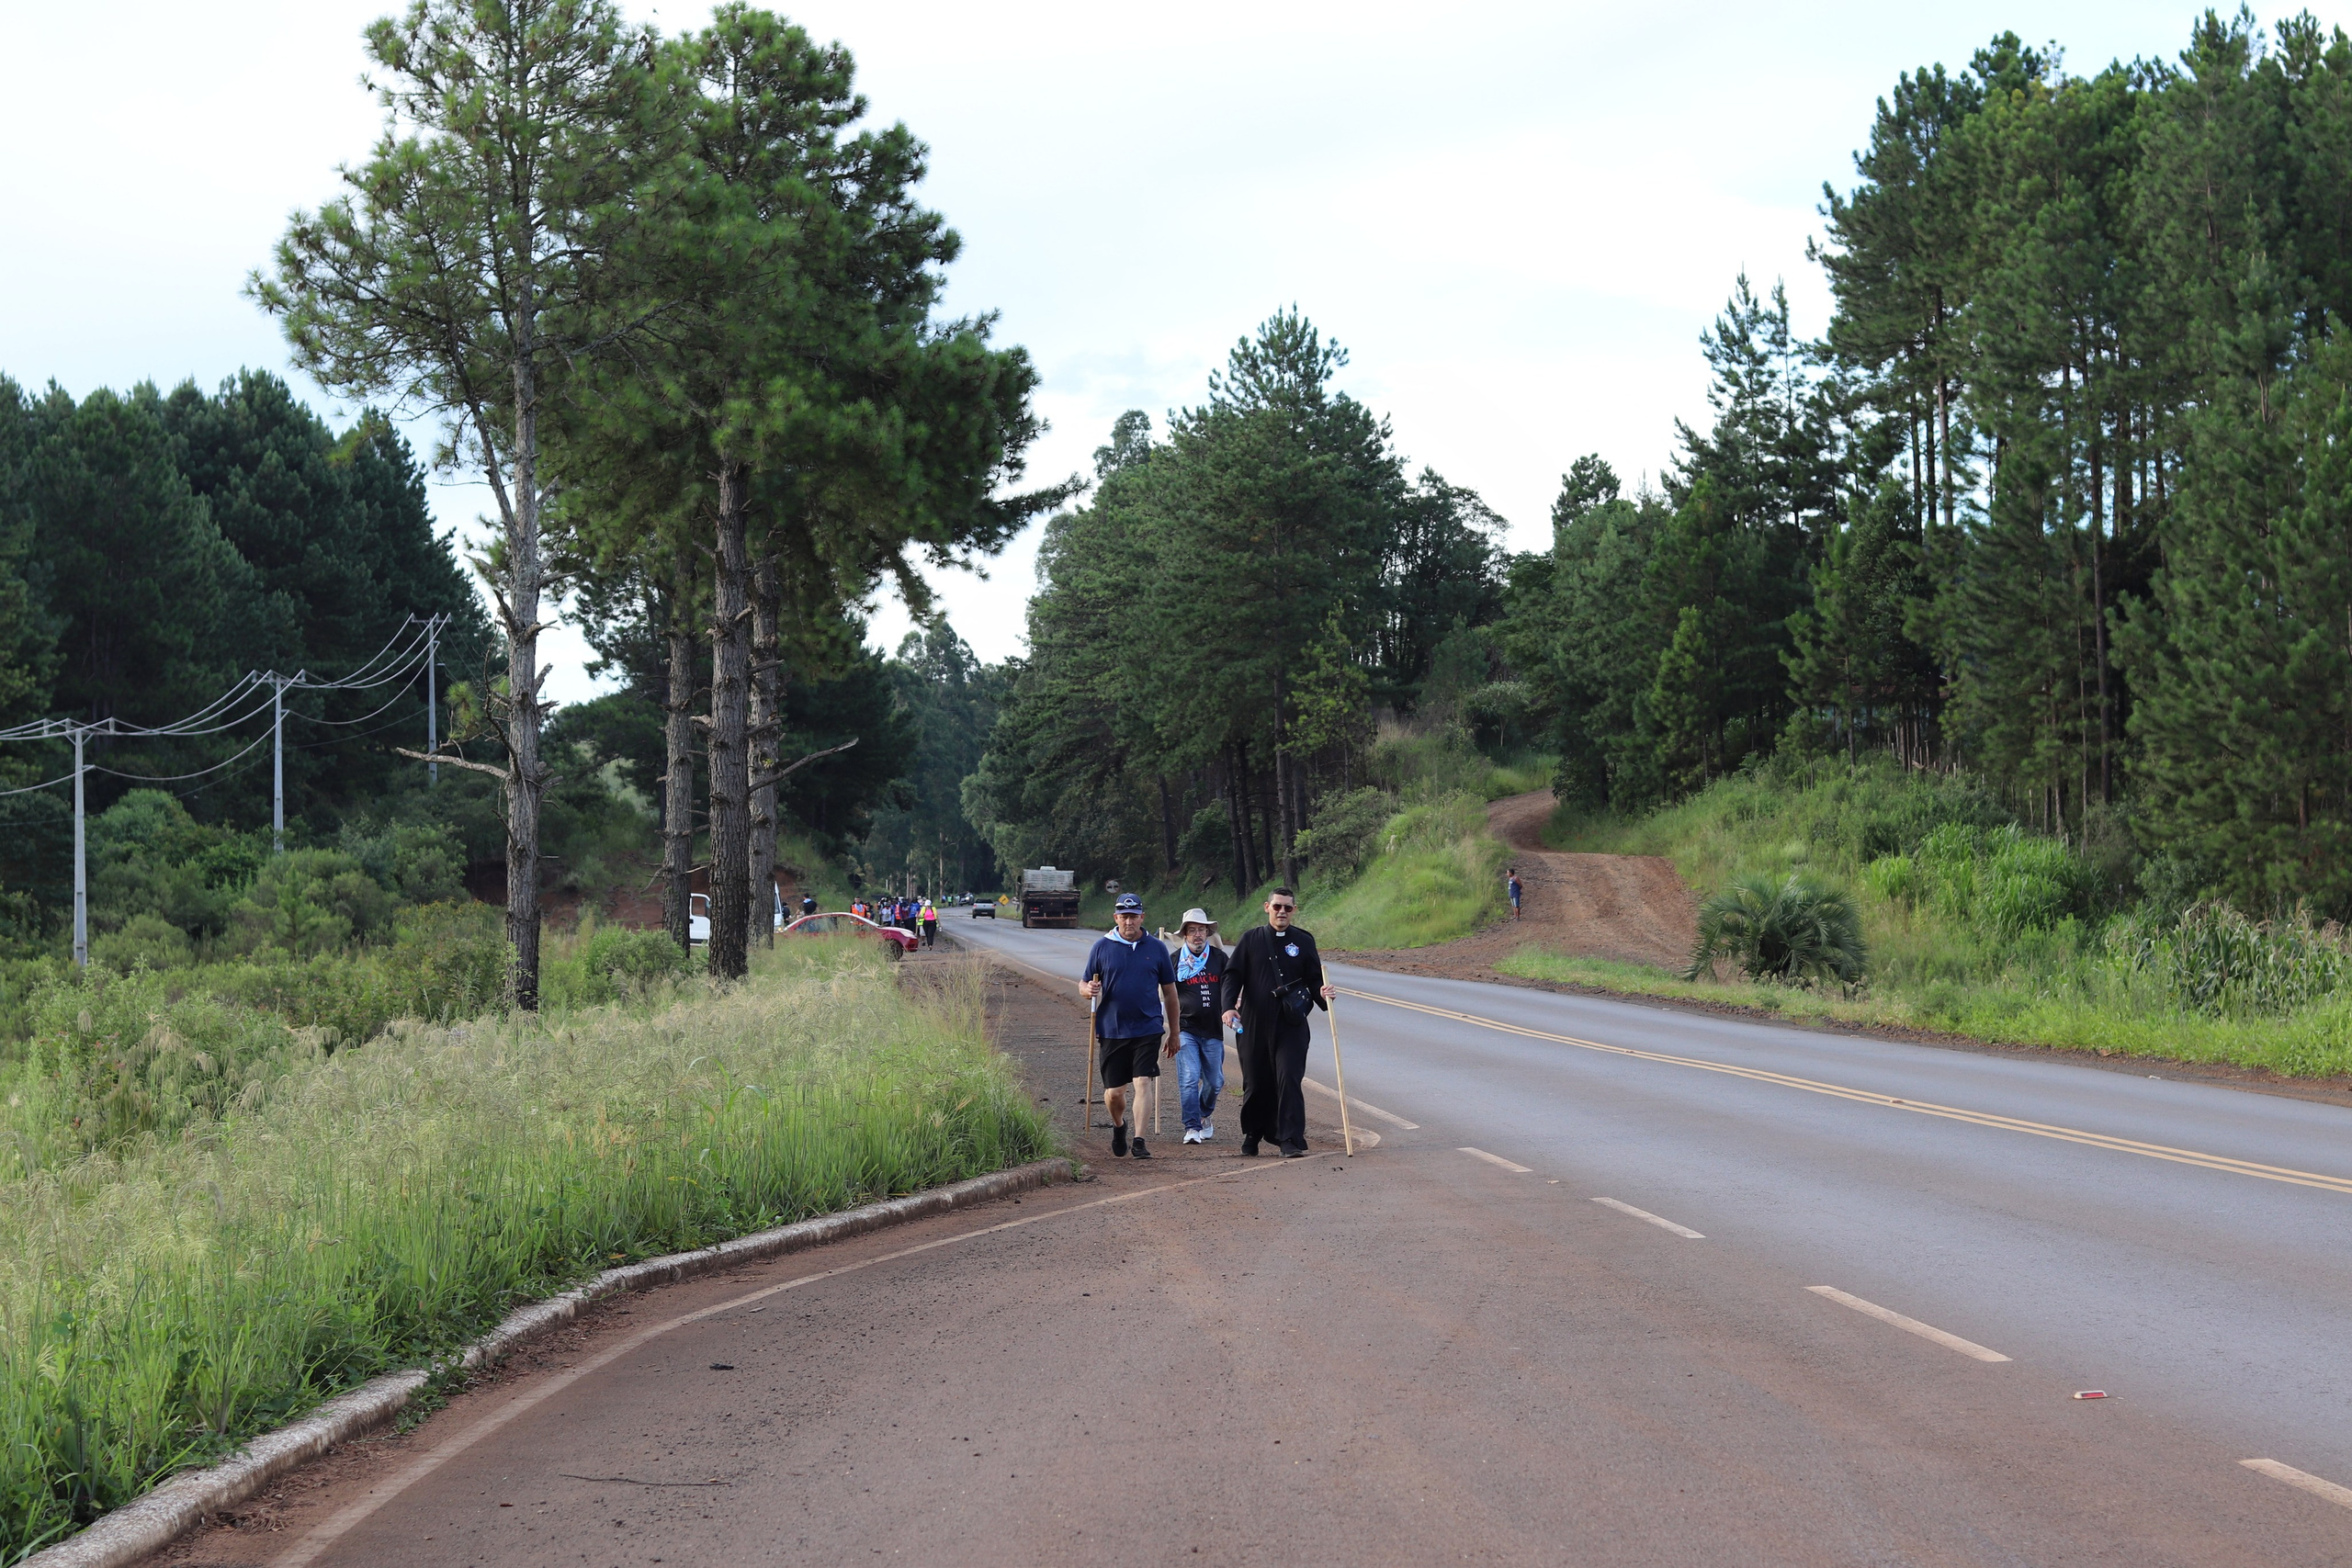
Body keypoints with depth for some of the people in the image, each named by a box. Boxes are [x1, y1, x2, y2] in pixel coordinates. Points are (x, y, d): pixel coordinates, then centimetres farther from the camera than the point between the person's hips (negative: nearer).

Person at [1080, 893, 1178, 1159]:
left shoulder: (1156, 948, 5)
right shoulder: (1102, 947, 4)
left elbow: (1169, 992, 11)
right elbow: (1084, 984, 9)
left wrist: (1173, 1033, 12)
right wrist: (1089, 990, -16)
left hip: (1148, 1029, -1)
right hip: (1112, 1030, 1)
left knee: (1142, 1083, -13)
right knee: (1113, 1093, 6)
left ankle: (1139, 1141, -10)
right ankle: (1118, 1126, 35)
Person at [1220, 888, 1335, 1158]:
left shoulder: (1304, 941, 9)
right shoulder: (1251, 940, 8)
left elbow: (1314, 978, 11)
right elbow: (1233, 975, 4)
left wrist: (1322, 995, -11)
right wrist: (1229, 1007, -11)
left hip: (1291, 1025, -1)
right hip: (1254, 1024, 1)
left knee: (1289, 1079, -12)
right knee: (1255, 1082, 8)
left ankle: (1291, 1141, -11)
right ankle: (1252, 1134, 28)